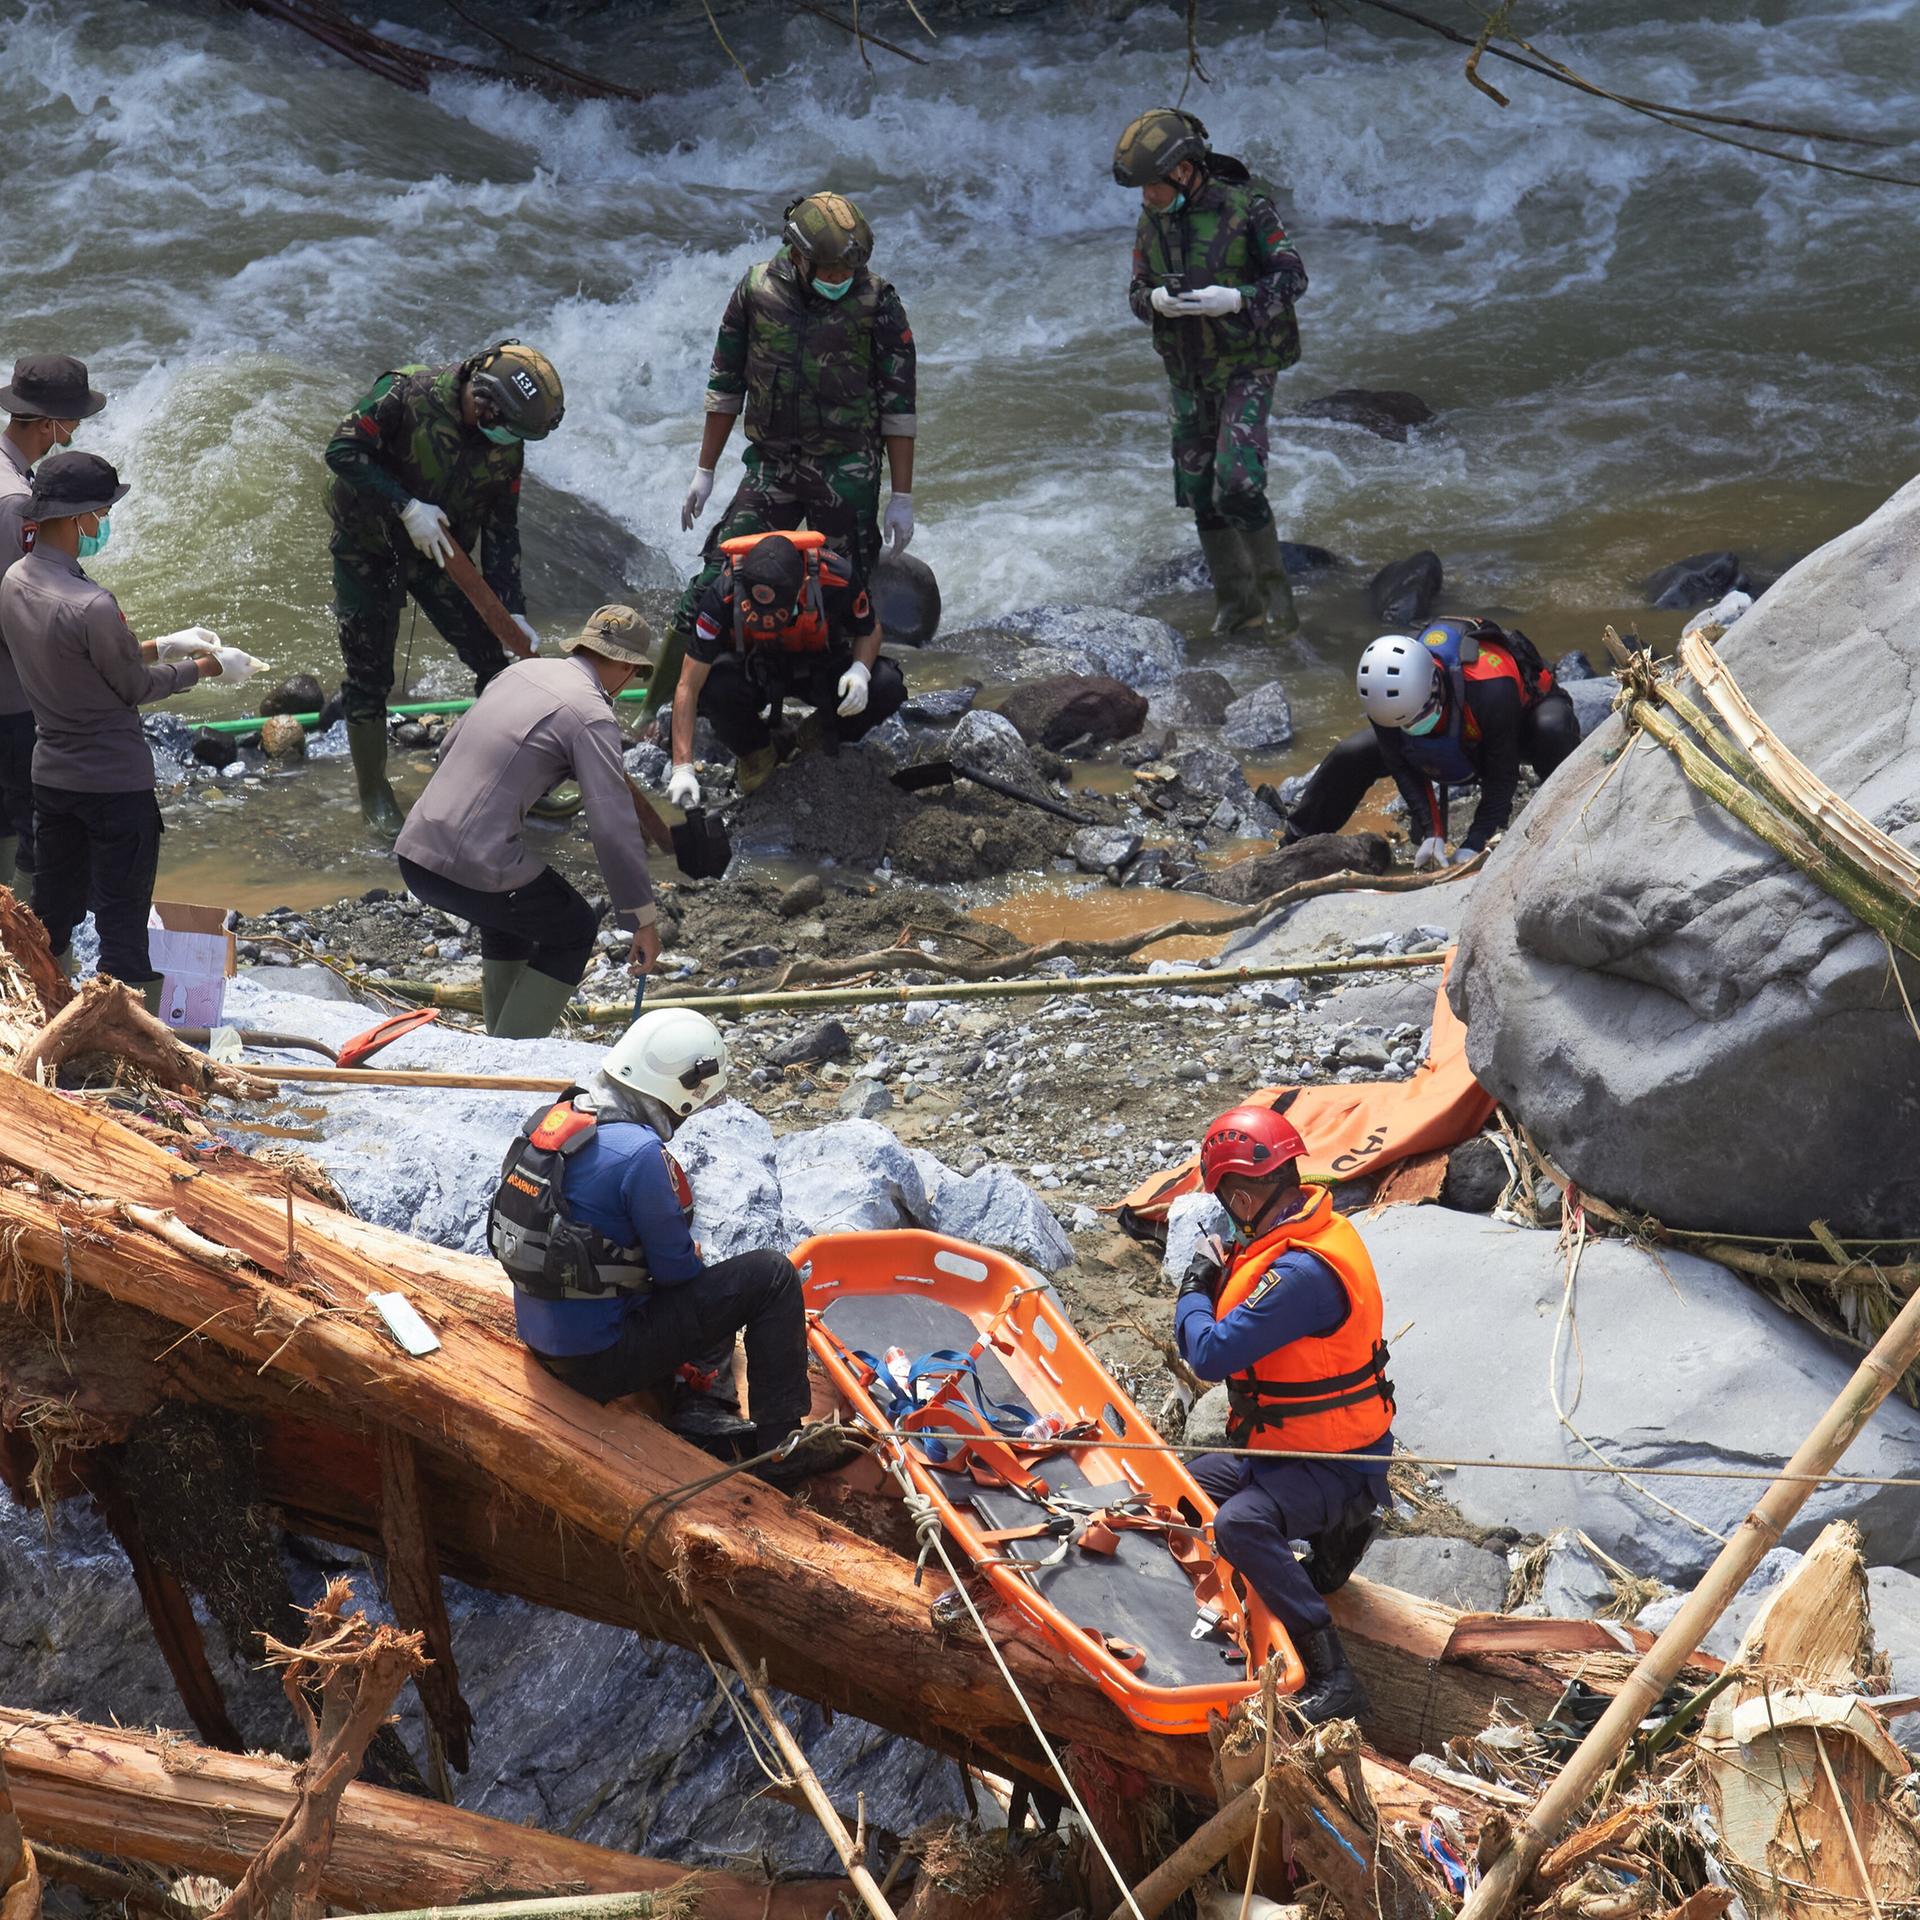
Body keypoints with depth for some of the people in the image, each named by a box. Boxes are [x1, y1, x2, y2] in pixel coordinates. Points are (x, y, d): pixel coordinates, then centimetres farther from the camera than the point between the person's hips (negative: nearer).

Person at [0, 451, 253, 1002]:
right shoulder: (90, 606, -28)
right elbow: (134, 687, -14)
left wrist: (162, 645, 13)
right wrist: (210, 667, 1)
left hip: (51, 776, 8)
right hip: (115, 784, -8)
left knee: (52, 915, 18)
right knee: (122, 922, 3)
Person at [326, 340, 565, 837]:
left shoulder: (507, 444, -9)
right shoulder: (407, 395, -26)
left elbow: (501, 530, -2)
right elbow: (342, 450, -26)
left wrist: (513, 609, -7)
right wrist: (407, 507, -30)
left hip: (439, 552, 5)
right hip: (367, 551, -4)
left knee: (494, 662, 1)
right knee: (369, 673, 1)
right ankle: (374, 793, 18)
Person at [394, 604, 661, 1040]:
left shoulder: (521, 671, 15)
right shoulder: (593, 717, -8)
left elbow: (450, 748, 27)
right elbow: (614, 828, -13)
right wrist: (644, 919, -5)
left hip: (413, 852, 7)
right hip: (477, 869, -7)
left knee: (510, 910, 34)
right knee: (573, 931, 17)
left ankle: (504, 1045, 38)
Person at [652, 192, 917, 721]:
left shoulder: (877, 304, -7)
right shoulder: (756, 291, -1)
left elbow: (898, 405, -2)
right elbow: (726, 385, 9)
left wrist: (902, 497, -3)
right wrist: (705, 471, 10)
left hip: (847, 473, -1)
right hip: (771, 465, 2)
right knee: (716, 582, -5)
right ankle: (660, 711, 1)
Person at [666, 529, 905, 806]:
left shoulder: (835, 578, -31)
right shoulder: (724, 595, -33)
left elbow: (870, 628, -8)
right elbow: (688, 687, -29)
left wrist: (860, 670, -30)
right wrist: (682, 769, -35)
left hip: (820, 666, 1)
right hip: (754, 668, -1)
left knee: (887, 687, -27)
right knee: (714, 686, -35)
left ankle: (822, 734, 5)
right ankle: (754, 751, -2)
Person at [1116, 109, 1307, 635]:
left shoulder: (1246, 207, -15)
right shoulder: (1152, 221, 1)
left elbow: (1292, 278, -13)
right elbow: (1138, 294, 6)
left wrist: (1233, 300, -29)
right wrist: (1158, 301, -19)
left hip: (1246, 369, -6)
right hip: (1189, 375, 6)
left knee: (1237, 485, -18)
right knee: (1201, 494, 8)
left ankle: (1271, 580, 5)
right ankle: (1236, 601, 21)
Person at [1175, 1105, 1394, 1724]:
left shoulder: (1302, 1272, -31)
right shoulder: (1314, 1226, 2)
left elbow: (1211, 1355, -31)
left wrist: (1194, 1289, -12)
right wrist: (1227, 1276, -3)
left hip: (1335, 1466, -11)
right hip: (1287, 1448, 11)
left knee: (1238, 1524, -35)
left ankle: (1330, 1676, -30)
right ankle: (1331, 1532, 22)